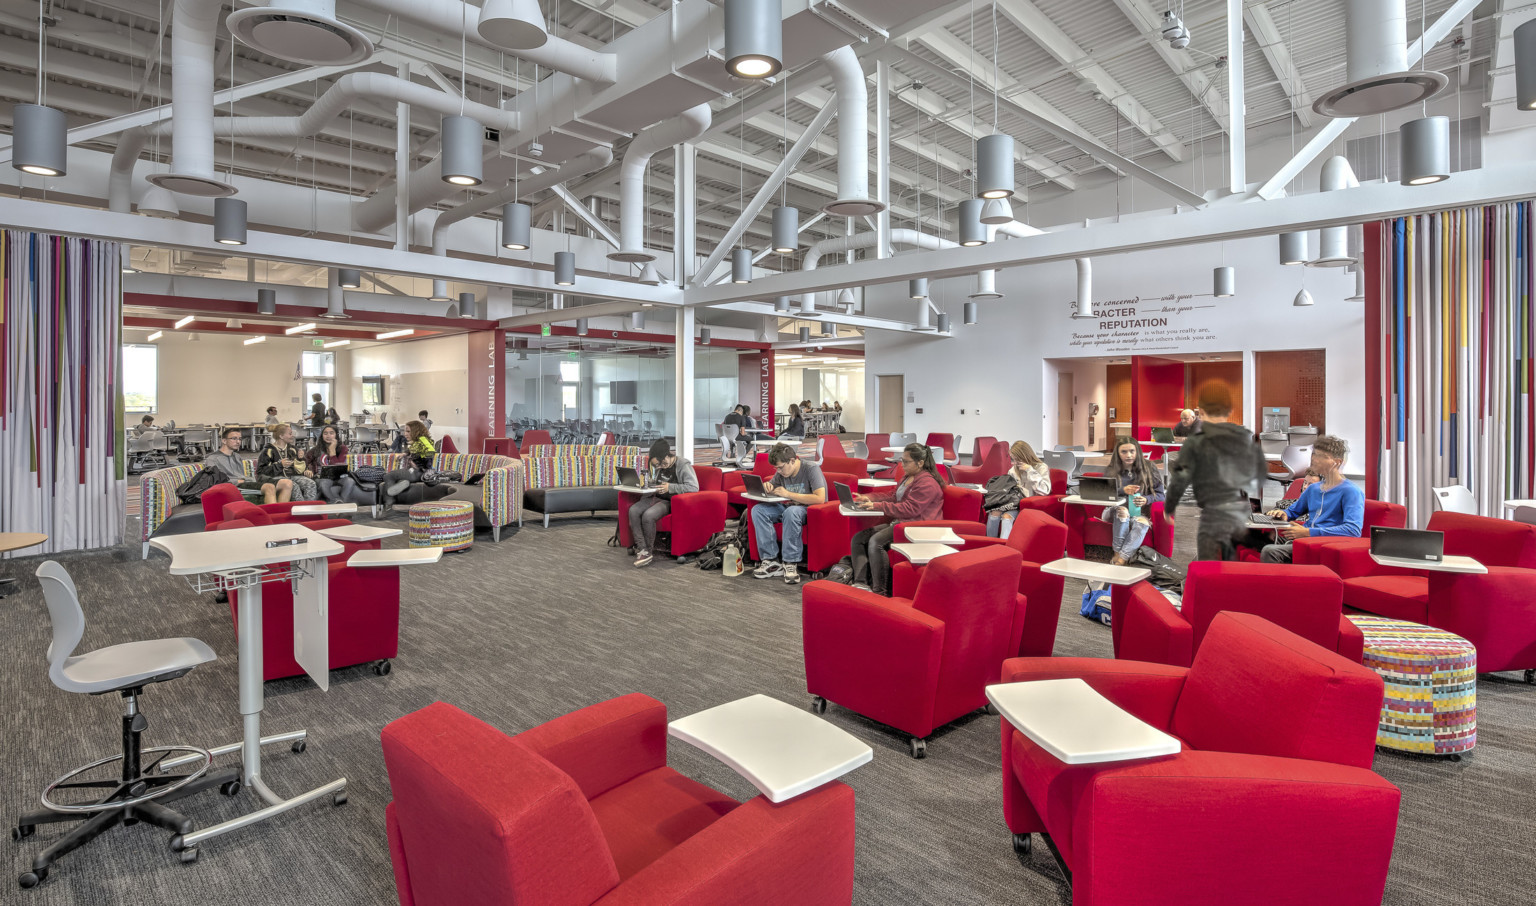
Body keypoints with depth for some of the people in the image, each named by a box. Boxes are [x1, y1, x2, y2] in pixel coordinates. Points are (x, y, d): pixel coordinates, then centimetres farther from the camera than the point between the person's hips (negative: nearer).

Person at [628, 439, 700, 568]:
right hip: (657, 497, 8)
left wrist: (670, 487, -23)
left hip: (671, 502, -7)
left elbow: (694, 487, -23)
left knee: (648, 515, -31)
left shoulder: (683, 465, -13)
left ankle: (649, 551, -12)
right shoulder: (659, 466, 11)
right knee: (633, 511, -19)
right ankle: (642, 549, -19)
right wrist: (650, 484, 5)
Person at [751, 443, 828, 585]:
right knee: (758, 510, -14)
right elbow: (769, 491, 20)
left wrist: (788, 494, -23)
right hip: (789, 507, 7)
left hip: (809, 510, -7)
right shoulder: (781, 473, 6)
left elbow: (820, 498, -27)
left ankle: (790, 563, -29)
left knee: (791, 511, -39)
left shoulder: (811, 469, -15)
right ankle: (771, 561, -19)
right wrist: (766, 487, -7)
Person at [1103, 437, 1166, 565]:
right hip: (1114, 512, 0)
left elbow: (1160, 494, 6)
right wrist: (1123, 490, -19)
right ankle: (1117, 552, -31)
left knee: (1142, 523, -36)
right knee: (1122, 511, -37)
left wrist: (1146, 500, -17)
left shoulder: (1149, 469, 8)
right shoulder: (1111, 471, 8)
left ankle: (1120, 559, -46)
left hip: (1139, 513, 0)